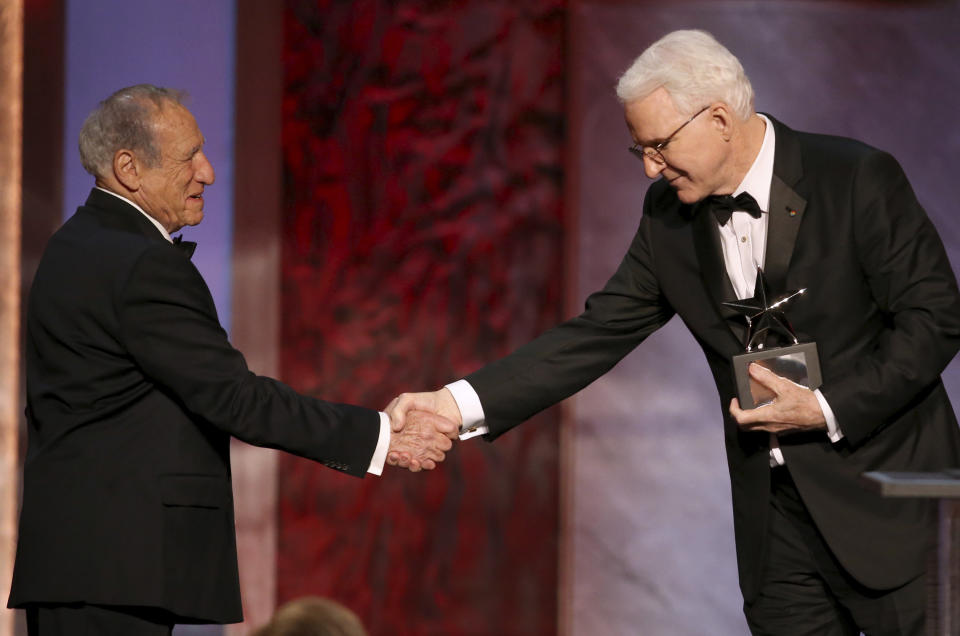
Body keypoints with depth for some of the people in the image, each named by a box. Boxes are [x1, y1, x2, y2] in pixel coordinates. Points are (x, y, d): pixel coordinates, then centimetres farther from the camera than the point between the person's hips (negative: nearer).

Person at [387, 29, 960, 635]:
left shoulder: (859, 180, -12)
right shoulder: (671, 213, 4)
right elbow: (598, 334, 3)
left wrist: (826, 409, -18)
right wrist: (459, 403, -8)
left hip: (887, 510, -5)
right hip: (775, 513, 5)